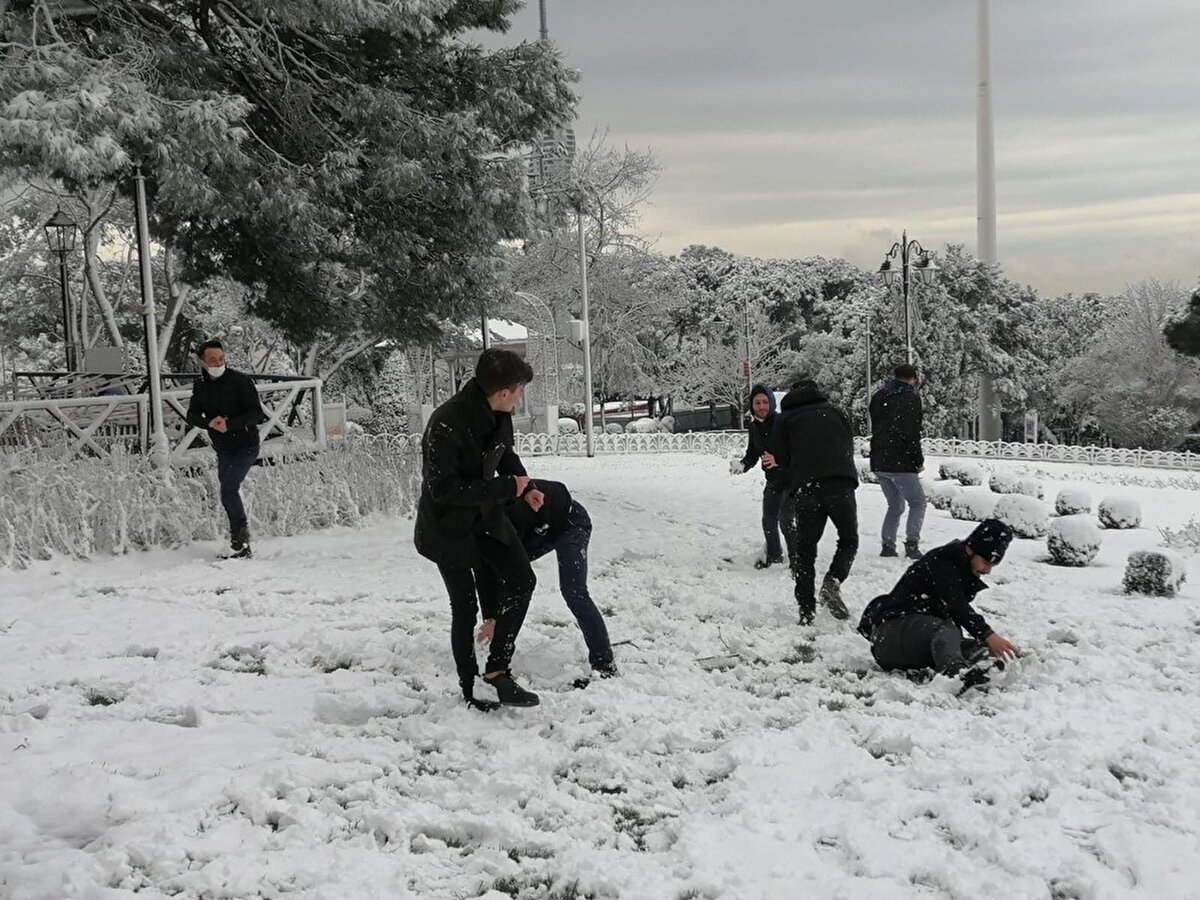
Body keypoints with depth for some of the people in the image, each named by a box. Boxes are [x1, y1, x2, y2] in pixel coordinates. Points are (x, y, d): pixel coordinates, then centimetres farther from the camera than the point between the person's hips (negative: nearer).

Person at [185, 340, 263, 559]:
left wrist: (230, 424, -27)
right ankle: (243, 548, 15)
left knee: (228, 490, -20)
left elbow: (256, 413, -15)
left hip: (246, 446, -6)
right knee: (229, 493, 7)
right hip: (223, 450, 6)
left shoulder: (240, 380, -12)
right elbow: (192, 416, 2)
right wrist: (209, 423, -20)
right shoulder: (200, 385, 4)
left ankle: (240, 538, -7)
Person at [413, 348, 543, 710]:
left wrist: (525, 487, -4)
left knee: (521, 579, 0)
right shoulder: (446, 425, -32)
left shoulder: (498, 415, -8)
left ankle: (497, 668, 8)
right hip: (448, 527, -7)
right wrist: (506, 487, -27)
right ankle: (469, 689, 18)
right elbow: (444, 488, -31)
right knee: (465, 606, 2)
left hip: (485, 516, 7)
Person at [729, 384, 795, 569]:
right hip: (773, 481, 7)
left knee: (786, 520, -14)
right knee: (768, 521, 13)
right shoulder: (754, 428, 1)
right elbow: (752, 455, 9)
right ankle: (774, 556, 36)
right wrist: (741, 465, -11)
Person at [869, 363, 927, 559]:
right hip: (900, 463, -6)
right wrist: (919, 461, -5)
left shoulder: (878, 397, 14)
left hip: (878, 462, 6)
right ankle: (912, 543, -11)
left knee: (895, 505, 17)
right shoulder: (911, 398, -8)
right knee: (917, 503, 5)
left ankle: (888, 545, 8)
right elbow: (912, 434, -13)